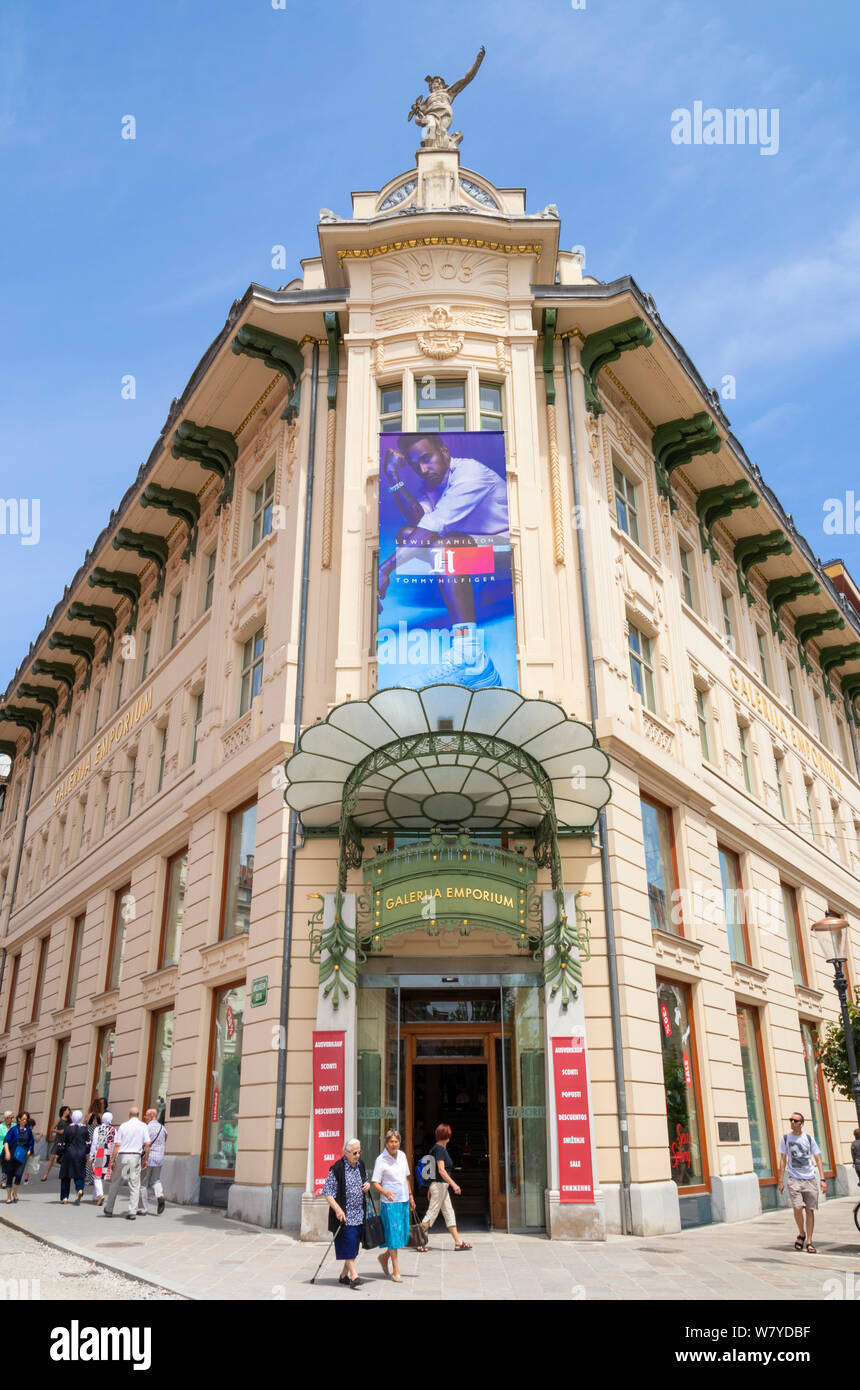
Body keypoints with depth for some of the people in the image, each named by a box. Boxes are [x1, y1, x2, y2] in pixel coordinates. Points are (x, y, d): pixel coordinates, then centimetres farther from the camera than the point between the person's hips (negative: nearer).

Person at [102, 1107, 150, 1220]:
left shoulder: (123, 1126, 1)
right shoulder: (143, 1126, 3)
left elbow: (117, 1145, -4)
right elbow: (147, 1144, -2)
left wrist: (112, 1160, 0)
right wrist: (146, 1160, 5)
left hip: (123, 1156, 0)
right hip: (136, 1157, 0)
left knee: (115, 1183, 14)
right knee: (134, 1185, 5)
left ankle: (109, 1210, 22)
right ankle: (132, 1212, -1)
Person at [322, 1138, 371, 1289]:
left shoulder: (361, 1166, 7)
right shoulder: (337, 1169, -14)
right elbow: (327, 1193, -15)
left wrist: (368, 1186, 1)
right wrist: (338, 1209, -24)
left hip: (359, 1215, 7)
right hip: (344, 1215, -7)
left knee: (354, 1246, 10)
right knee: (348, 1245, -11)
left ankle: (344, 1275, 23)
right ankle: (354, 1277, -7)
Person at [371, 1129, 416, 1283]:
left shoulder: (402, 1155, 6)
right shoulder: (381, 1159, -11)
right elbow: (375, 1182, -13)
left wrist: (410, 1196, 18)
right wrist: (385, 1192, -31)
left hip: (404, 1201, 6)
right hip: (390, 1202, -6)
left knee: (404, 1234, 10)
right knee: (393, 1234, -4)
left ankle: (385, 1256, 32)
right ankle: (396, 1271, 7)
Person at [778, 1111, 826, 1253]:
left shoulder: (809, 1138, 5)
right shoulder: (785, 1138, 5)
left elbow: (818, 1159, 6)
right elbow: (783, 1160, 8)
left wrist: (822, 1179, -3)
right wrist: (781, 1180, 4)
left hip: (810, 1179, 1)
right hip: (794, 1179, -1)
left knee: (810, 1210, 1)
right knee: (797, 1208, -14)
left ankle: (809, 1242, 12)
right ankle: (801, 1234, 11)